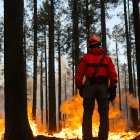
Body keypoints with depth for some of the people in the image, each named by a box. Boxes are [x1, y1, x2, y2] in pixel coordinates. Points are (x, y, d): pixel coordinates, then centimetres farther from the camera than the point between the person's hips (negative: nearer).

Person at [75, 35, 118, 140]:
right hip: (102, 88, 1)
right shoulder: (107, 58, 11)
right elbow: (113, 74, 1)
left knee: (87, 114, 1)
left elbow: (79, 74, 2)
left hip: (89, 88, -1)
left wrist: (80, 88, 10)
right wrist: (113, 89, 2)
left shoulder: (86, 58, 8)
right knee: (104, 114, 3)